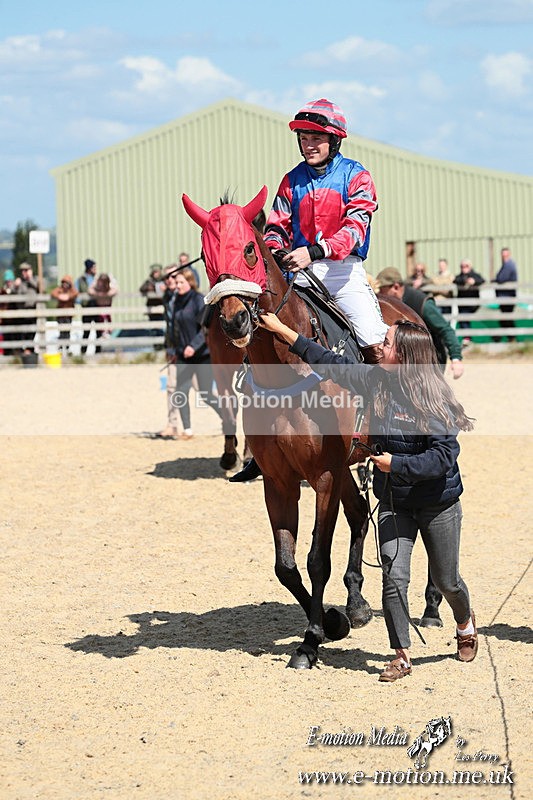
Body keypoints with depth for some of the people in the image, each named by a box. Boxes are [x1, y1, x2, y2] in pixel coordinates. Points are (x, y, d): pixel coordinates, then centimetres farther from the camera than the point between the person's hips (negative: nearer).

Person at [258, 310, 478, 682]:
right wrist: (283, 331, 1)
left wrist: (396, 464, -26)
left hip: (439, 504, -4)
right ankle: (402, 655, 3)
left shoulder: (434, 399, -21)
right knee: (395, 577, -8)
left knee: (446, 580, 13)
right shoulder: (376, 380, -5)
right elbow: (331, 363, 1)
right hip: (394, 502, 4)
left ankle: (465, 623, 44)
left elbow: (443, 457, -24)